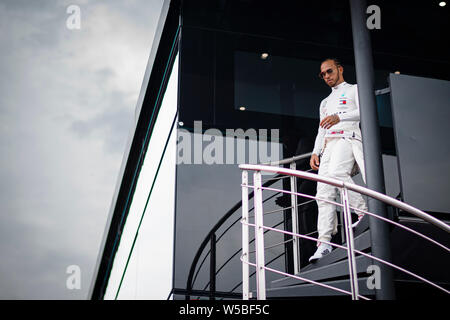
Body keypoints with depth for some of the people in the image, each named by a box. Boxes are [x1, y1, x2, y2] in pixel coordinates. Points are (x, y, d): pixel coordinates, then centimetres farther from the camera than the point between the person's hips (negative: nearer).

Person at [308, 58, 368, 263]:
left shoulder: (354, 90, 15)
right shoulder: (325, 102, 36)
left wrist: (339, 117, -20)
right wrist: (315, 152, 12)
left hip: (348, 138, -6)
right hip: (329, 145, 6)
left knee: (336, 173, -35)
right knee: (323, 192, -11)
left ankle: (364, 211, -25)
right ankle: (324, 242, -19)